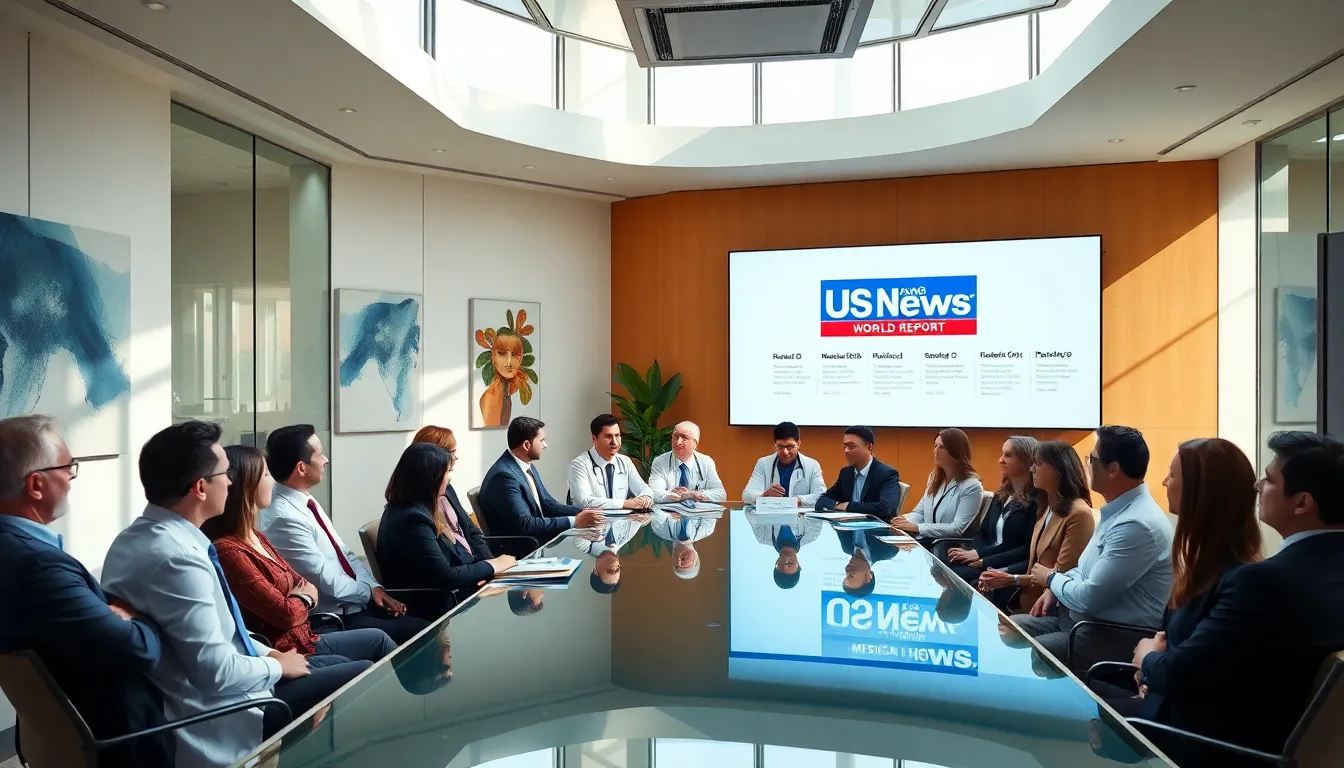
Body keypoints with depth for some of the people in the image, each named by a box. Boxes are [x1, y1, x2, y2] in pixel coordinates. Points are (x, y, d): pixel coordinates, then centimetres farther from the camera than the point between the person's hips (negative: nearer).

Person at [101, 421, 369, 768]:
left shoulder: (142, 535, 2)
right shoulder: (176, 557, -30)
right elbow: (217, 672, -28)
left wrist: (266, 652, 9)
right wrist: (278, 666, -10)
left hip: (202, 700, 10)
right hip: (220, 720, -10)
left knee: (339, 664, 19)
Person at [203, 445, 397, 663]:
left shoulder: (256, 538, 7)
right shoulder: (228, 551, -24)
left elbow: (303, 584, 10)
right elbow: (286, 614, -23)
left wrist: (297, 597, -11)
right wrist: (304, 598, -2)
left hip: (299, 637, 8)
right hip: (286, 650, -8)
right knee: (378, 639, 3)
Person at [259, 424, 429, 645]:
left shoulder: (306, 502, 6)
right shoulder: (285, 519, -22)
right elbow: (328, 582, -20)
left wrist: (375, 587, -3)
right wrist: (371, 592, -4)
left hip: (356, 602, 8)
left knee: (426, 621, 2)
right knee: (421, 633, -14)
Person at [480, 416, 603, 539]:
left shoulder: (529, 467, 9)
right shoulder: (504, 475, -20)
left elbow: (548, 505, 12)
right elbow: (525, 524, -24)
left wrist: (582, 513, -5)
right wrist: (575, 521, -22)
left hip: (539, 538, 8)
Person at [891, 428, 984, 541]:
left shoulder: (971, 486, -12)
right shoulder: (935, 478, 12)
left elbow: (957, 529, -18)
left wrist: (917, 527, -23)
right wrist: (906, 521, -10)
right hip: (926, 540, 6)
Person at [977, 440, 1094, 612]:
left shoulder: (1078, 514, -16)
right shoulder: (1048, 507, 15)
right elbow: (1035, 562, 12)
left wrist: (1011, 580, -15)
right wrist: (1002, 574, -3)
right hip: (1031, 591, 8)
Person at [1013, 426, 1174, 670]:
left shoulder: (1137, 525, -26)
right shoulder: (1117, 510, 7)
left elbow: (1089, 598, -25)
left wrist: (1051, 579, -6)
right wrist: (1055, 588, 3)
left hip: (1115, 635, -9)